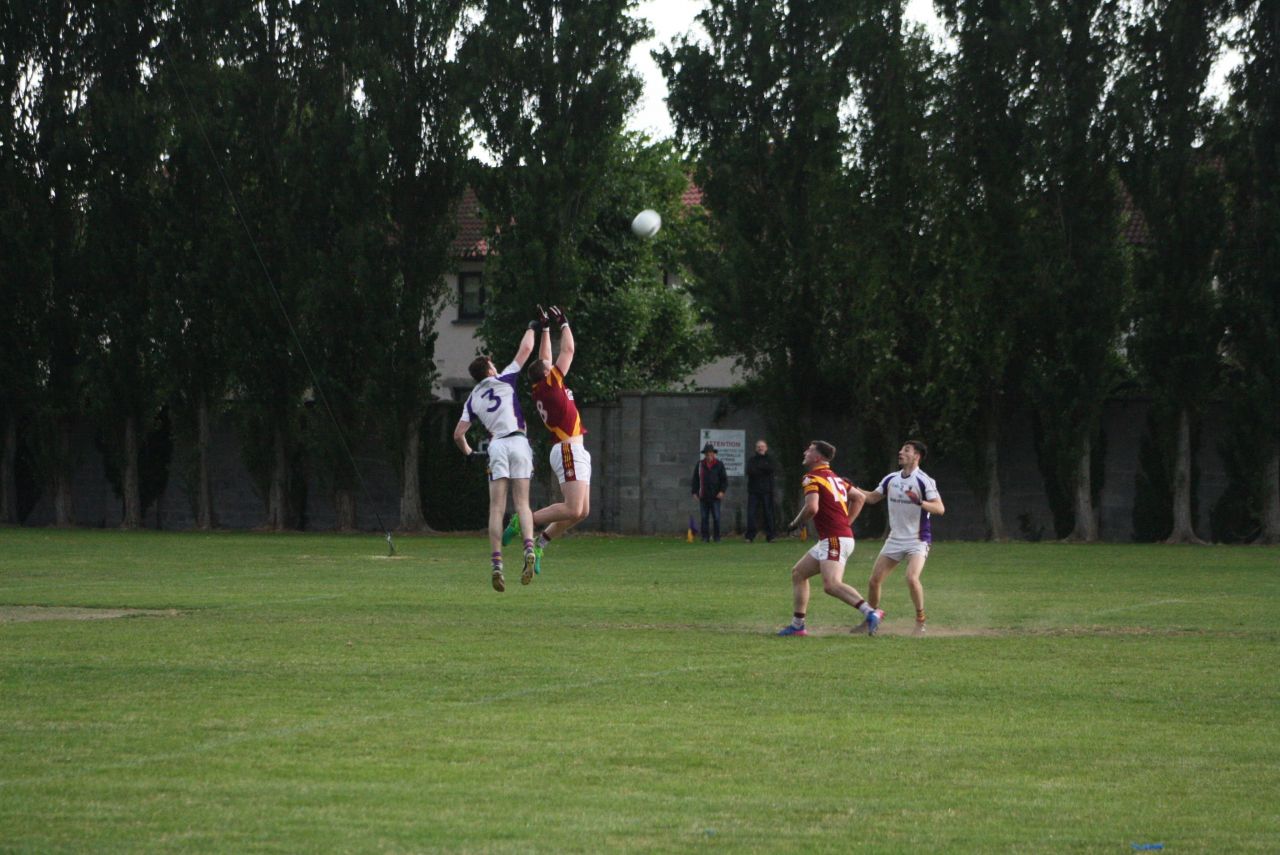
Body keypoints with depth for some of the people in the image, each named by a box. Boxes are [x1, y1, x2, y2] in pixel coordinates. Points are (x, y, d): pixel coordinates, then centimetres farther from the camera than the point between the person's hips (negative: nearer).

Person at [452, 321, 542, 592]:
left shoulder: (472, 400, 15)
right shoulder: (504, 381, 9)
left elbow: (458, 434, 12)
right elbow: (526, 349, 12)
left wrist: (469, 454, 30)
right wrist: (531, 328, 30)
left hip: (496, 446, 1)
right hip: (518, 442, -1)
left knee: (496, 509, -1)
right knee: (522, 504, 0)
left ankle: (497, 564, -13)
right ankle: (529, 550, -25)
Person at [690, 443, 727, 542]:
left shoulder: (719, 465, 3)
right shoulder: (700, 465, 7)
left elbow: (724, 479, 4)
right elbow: (695, 479, 10)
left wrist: (722, 491, -8)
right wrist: (694, 492, 4)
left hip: (715, 496, -2)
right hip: (703, 496, 2)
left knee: (716, 518, -4)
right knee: (704, 518, 2)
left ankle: (717, 537, 3)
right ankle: (705, 537, 6)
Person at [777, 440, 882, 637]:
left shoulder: (812, 478, -7)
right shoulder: (835, 478, 20)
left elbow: (812, 508, -21)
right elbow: (859, 497, 25)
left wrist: (795, 523, -4)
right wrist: (847, 523, 23)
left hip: (835, 539, -10)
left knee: (831, 585, -24)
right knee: (798, 573, 17)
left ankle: (870, 612, -36)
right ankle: (797, 625, 19)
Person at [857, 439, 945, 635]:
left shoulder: (924, 481, -11)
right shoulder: (891, 479, 7)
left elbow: (940, 508, -19)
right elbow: (872, 497, 21)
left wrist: (919, 502, -36)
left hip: (917, 540, -6)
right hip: (895, 539, 6)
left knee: (912, 578, -26)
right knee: (874, 580, 1)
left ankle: (920, 621, -9)